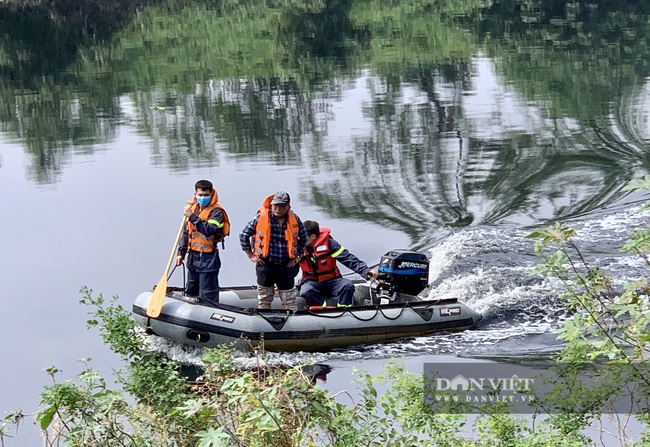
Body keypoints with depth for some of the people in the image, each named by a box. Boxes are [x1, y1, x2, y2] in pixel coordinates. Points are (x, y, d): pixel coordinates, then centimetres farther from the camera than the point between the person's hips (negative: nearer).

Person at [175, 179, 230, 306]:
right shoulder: (193, 208, 11)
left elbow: (209, 230, -27)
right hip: (193, 257, 8)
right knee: (191, 291, 19)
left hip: (208, 259, -8)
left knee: (207, 297, -7)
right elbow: (186, 233, 18)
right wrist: (181, 252, 14)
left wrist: (192, 217, -27)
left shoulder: (216, 211, -11)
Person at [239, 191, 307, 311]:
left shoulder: (294, 220, -1)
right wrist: (250, 255, 1)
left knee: (289, 301, 4)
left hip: (286, 266, 1)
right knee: (264, 300, 11)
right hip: (265, 265, -1)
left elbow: (303, 238, 17)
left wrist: (298, 256, 11)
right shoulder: (261, 218, -8)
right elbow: (244, 235, 1)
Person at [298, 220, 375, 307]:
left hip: (331, 280, 0)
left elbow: (347, 258, -16)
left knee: (348, 285, -28)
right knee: (305, 292, -33)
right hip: (311, 282, 0)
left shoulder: (328, 243, -15)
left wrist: (366, 271, -25)